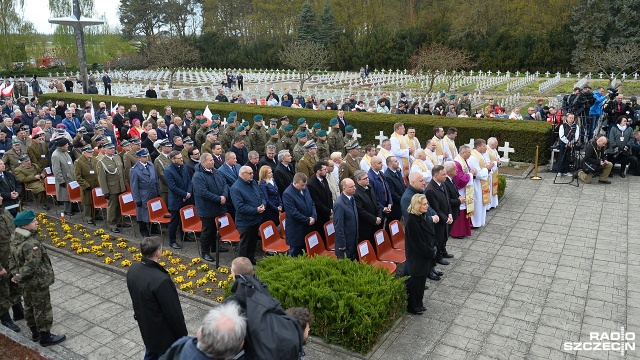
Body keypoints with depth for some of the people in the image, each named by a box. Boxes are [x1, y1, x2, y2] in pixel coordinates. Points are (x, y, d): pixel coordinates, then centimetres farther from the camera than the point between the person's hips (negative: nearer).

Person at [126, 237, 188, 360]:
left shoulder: (133, 268, -11)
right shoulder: (161, 280, -36)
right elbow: (173, 312, -25)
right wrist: (183, 336, -11)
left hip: (145, 327, 8)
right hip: (164, 333, -7)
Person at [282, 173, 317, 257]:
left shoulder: (305, 189, 3)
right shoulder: (287, 194, -19)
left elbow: (312, 203, 11)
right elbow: (294, 213, -22)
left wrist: (314, 216, -6)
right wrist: (308, 220, -15)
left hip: (307, 227, 7)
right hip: (296, 230, -7)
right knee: (295, 253, 6)